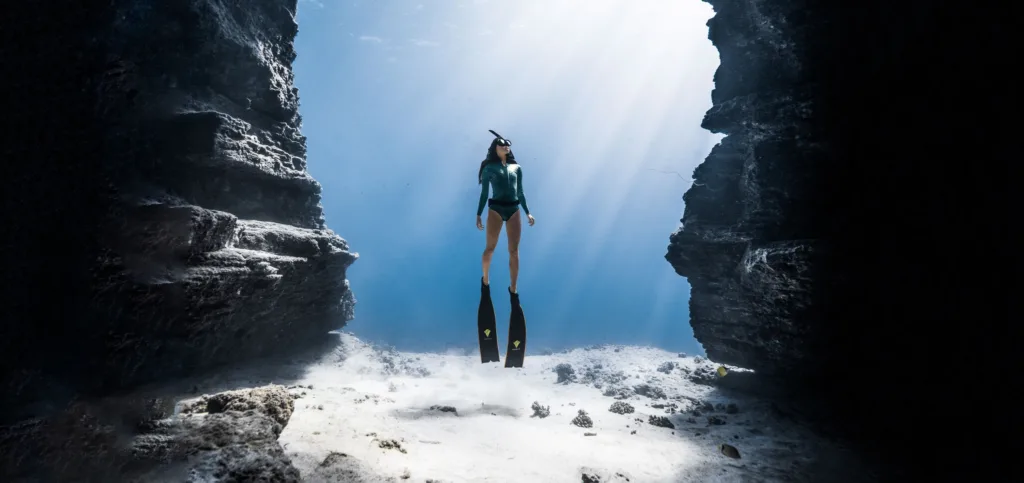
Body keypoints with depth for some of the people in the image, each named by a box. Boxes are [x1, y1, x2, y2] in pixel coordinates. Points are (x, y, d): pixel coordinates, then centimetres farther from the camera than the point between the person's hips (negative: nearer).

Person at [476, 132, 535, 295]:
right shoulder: (489, 168, 3)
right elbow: (484, 193, 4)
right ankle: (485, 279, 29)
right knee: (490, 248, 5)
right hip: (496, 209, -3)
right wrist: (478, 214, 0)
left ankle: (513, 288, 10)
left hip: (514, 210, 3)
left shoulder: (517, 168, 12)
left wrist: (527, 212, 14)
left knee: (514, 251, 3)